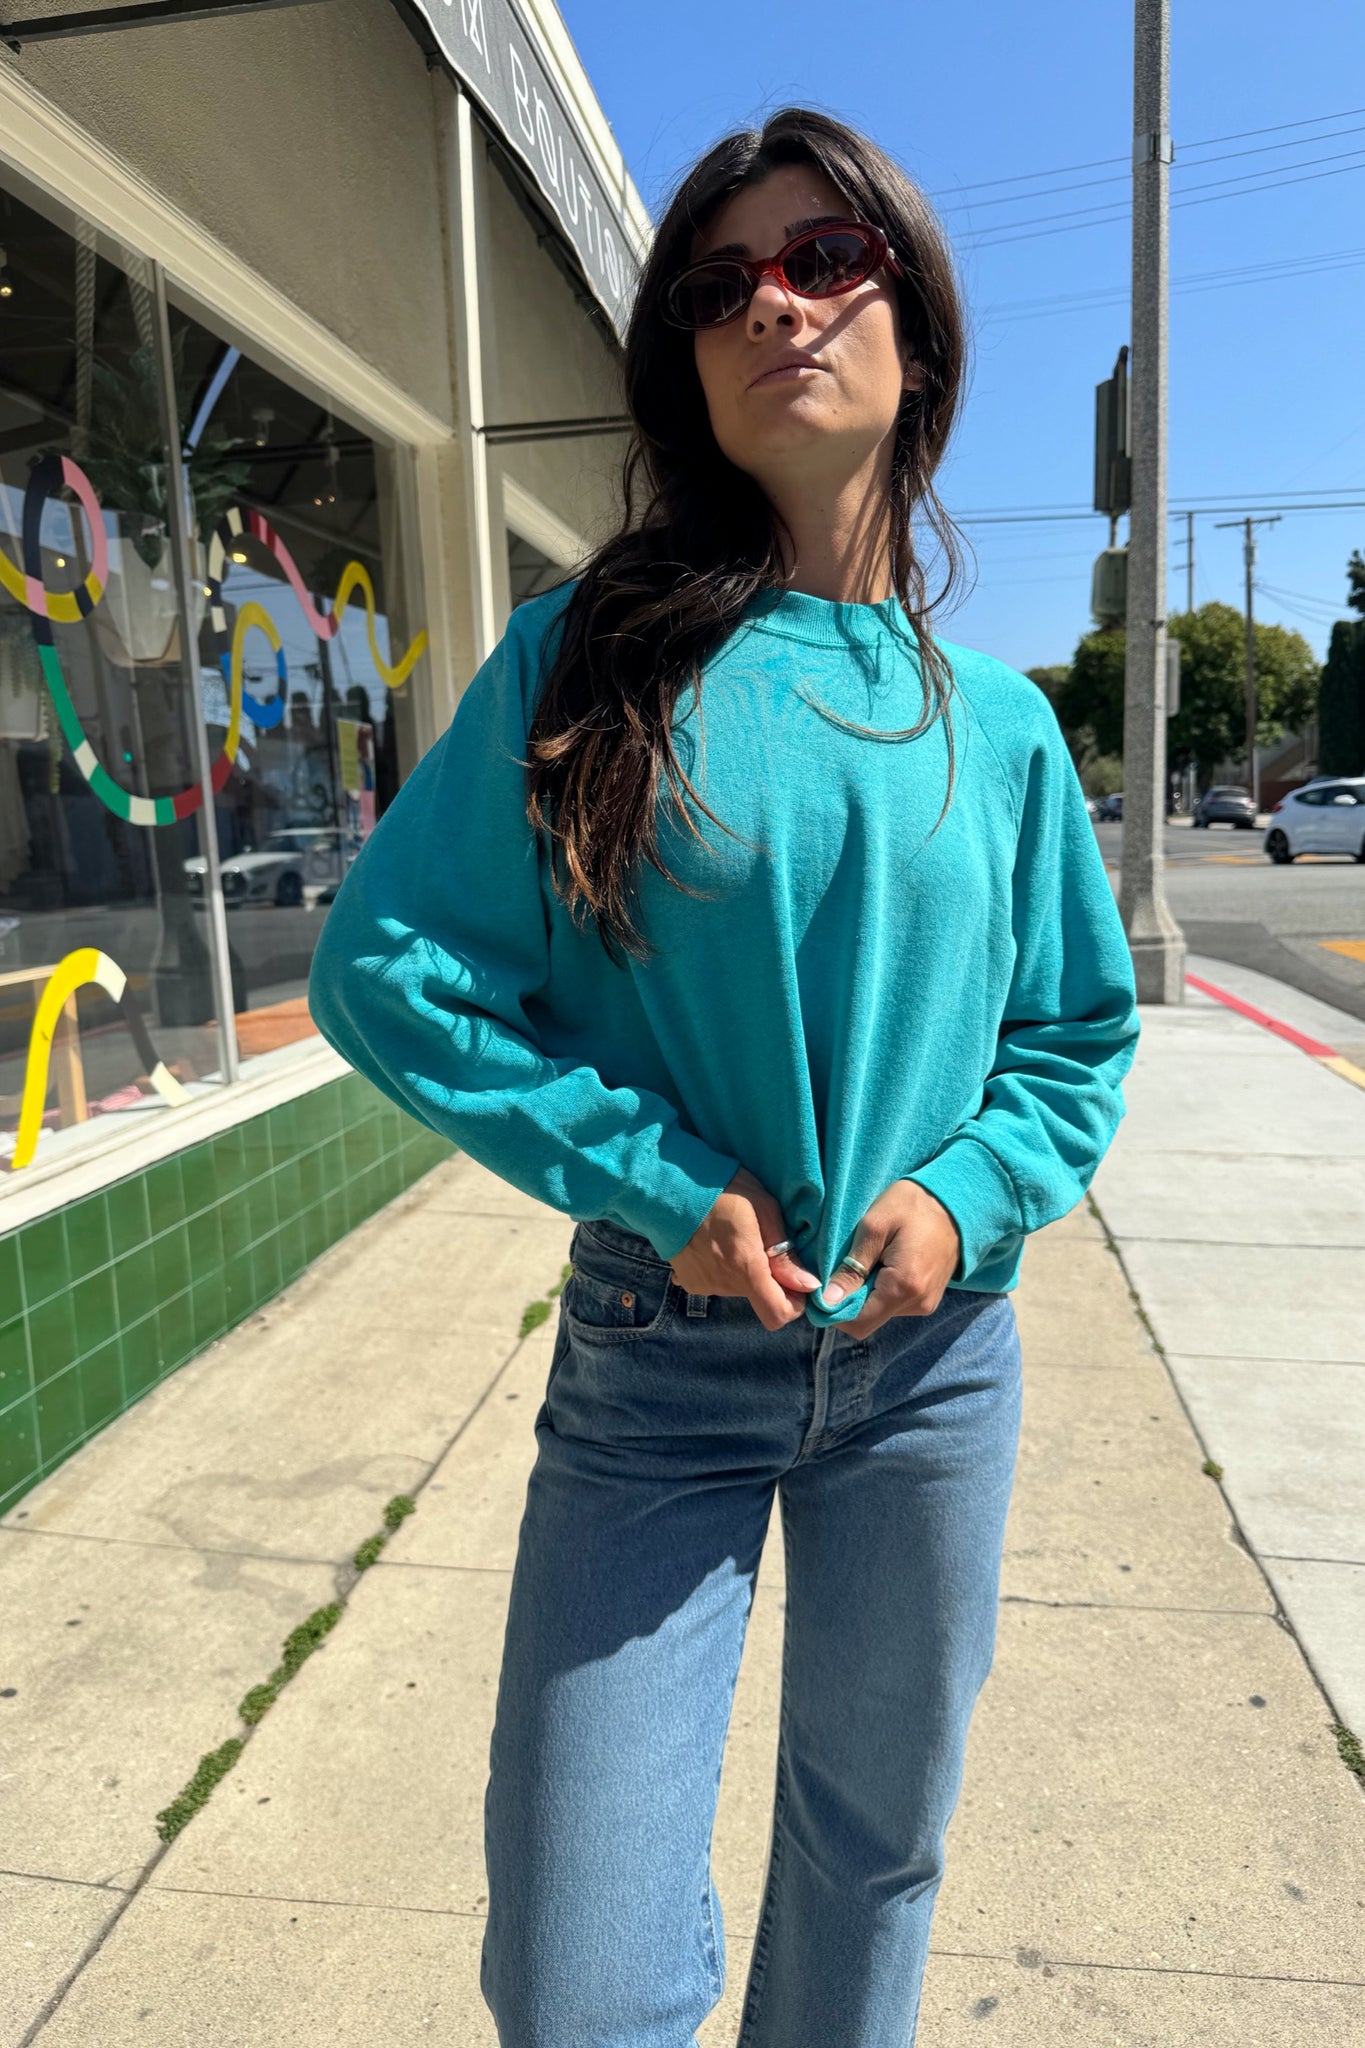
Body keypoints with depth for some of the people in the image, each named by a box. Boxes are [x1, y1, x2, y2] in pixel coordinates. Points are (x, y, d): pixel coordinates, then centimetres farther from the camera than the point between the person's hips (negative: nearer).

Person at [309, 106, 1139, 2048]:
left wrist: (970, 1189, -10)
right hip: (661, 1355, -2)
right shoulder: (587, 656, -6)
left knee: (876, 1847, 24)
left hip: (934, 1358, 3)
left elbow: (1083, 1034, 9)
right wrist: (659, 1180, -15)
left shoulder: (997, 719, 1)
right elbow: (386, 963, -8)